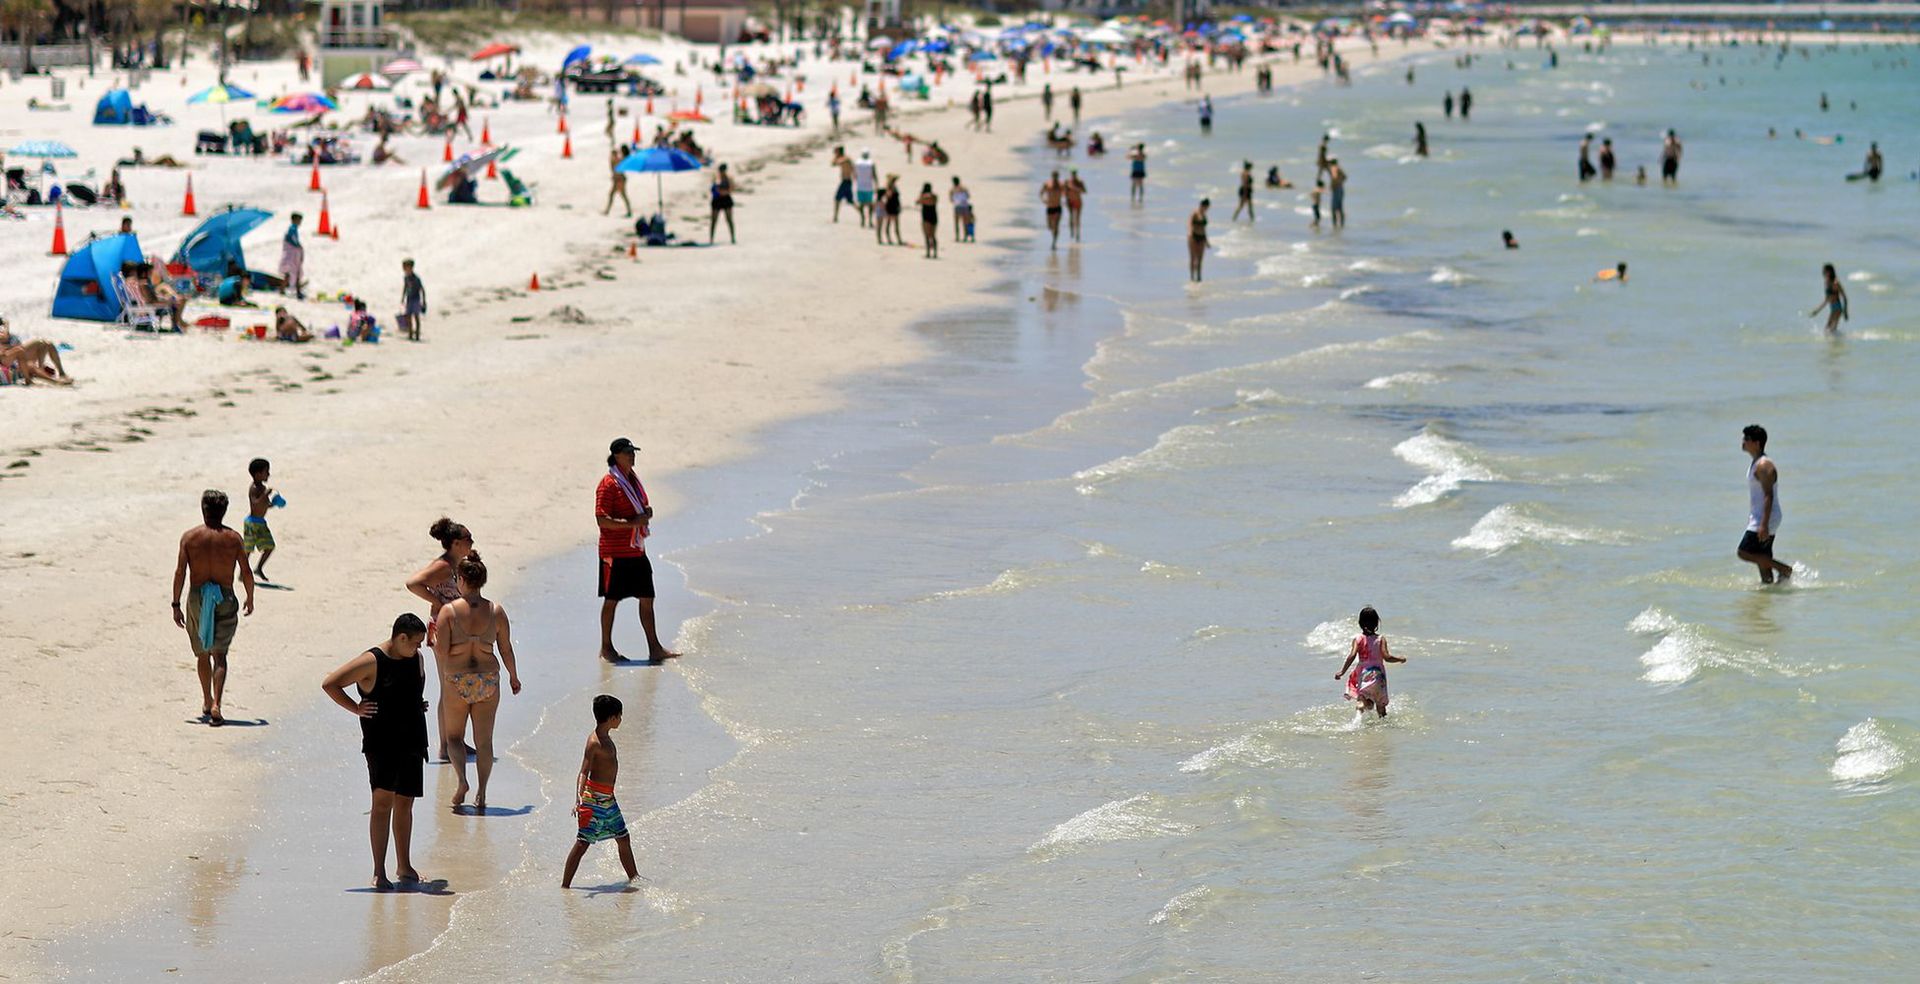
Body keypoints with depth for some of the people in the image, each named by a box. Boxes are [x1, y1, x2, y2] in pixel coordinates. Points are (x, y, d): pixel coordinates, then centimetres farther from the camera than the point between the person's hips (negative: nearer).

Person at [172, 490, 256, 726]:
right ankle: (216, 705, -19)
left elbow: (180, 573, -5)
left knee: (202, 654, 18)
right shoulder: (233, 537, -2)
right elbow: (246, 573, 0)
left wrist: (176, 605, 2)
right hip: (225, 600, -1)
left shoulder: (189, 537, -2)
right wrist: (250, 599, 15)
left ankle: (207, 702, 33)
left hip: (198, 599, 1)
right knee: (219, 654, -2)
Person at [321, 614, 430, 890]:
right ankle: (379, 872, -14)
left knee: (404, 803, 13)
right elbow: (329, 684, -10)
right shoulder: (372, 662, -12)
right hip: (381, 741, -7)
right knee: (383, 800, -14)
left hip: (412, 740, 7)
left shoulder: (416, 658, 9)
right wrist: (355, 708, -11)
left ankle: (404, 866, 25)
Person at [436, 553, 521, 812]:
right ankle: (481, 794, 8)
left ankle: (462, 781, -5)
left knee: (454, 735, 16)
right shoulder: (496, 611, -3)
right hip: (488, 680, 2)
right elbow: (506, 650, 2)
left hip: (457, 682, -2)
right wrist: (513, 676, 18)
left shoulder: (449, 611, -10)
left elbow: (442, 652, -13)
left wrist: (433, 635, 8)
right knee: (484, 740, 11)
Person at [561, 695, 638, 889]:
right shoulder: (595, 742, -18)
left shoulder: (606, 738, 11)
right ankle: (565, 885, -3)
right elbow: (584, 773, -25)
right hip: (594, 798, -10)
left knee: (623, 839, 19)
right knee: (582, 843, -7)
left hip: (608, 799, 10)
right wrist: (578, 799, -36)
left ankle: (633, 877, 33)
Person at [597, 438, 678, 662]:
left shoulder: (634, 480, 15)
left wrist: (647, 512, 3)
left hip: (637, 550, 8)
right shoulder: (608, 484, -12)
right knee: (611, 599, 1)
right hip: (615, 552, -8)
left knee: (647, 599, 6)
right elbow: (601, 519, -19)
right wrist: (632, 522, -25)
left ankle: (654, 648, 8)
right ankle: (606, 648, 11)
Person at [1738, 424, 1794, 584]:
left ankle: (1785, 569, -7)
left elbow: (1768, 496, -23)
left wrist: (1764, 525, -28)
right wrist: (1751, 519, 25)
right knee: (1761, 558, 12)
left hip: (1765, 519, -10)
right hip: (1757, 518, 10)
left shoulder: (1764, 465, -17)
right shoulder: (1754, 463, 15)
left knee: (1744, 552, -12)